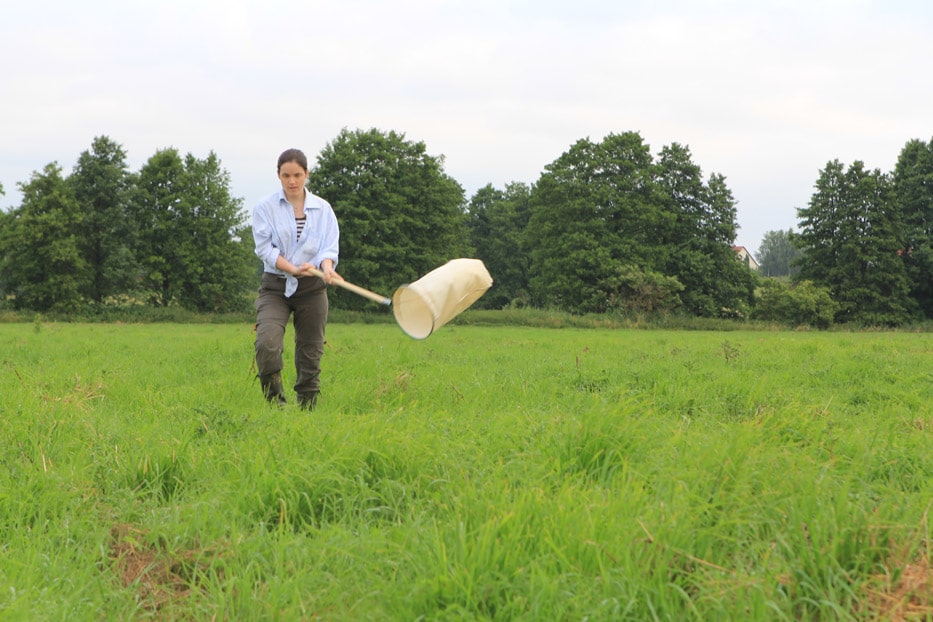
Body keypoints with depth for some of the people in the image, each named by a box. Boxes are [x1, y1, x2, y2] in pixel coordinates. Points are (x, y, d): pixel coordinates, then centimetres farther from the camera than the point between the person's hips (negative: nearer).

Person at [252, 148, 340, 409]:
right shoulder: (265, 207, 1)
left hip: (312, 289, 2)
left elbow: (330, 247, 1)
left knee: (310, 352, 4)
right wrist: (292, 268, -23)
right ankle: (275, 402, -9)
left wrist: (326, 266, -23)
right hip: (275, 287, -2)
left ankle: (307, 409, 16)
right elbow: (264, 248, -7)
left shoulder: (323, 209, 7)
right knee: (267, 342, -24)